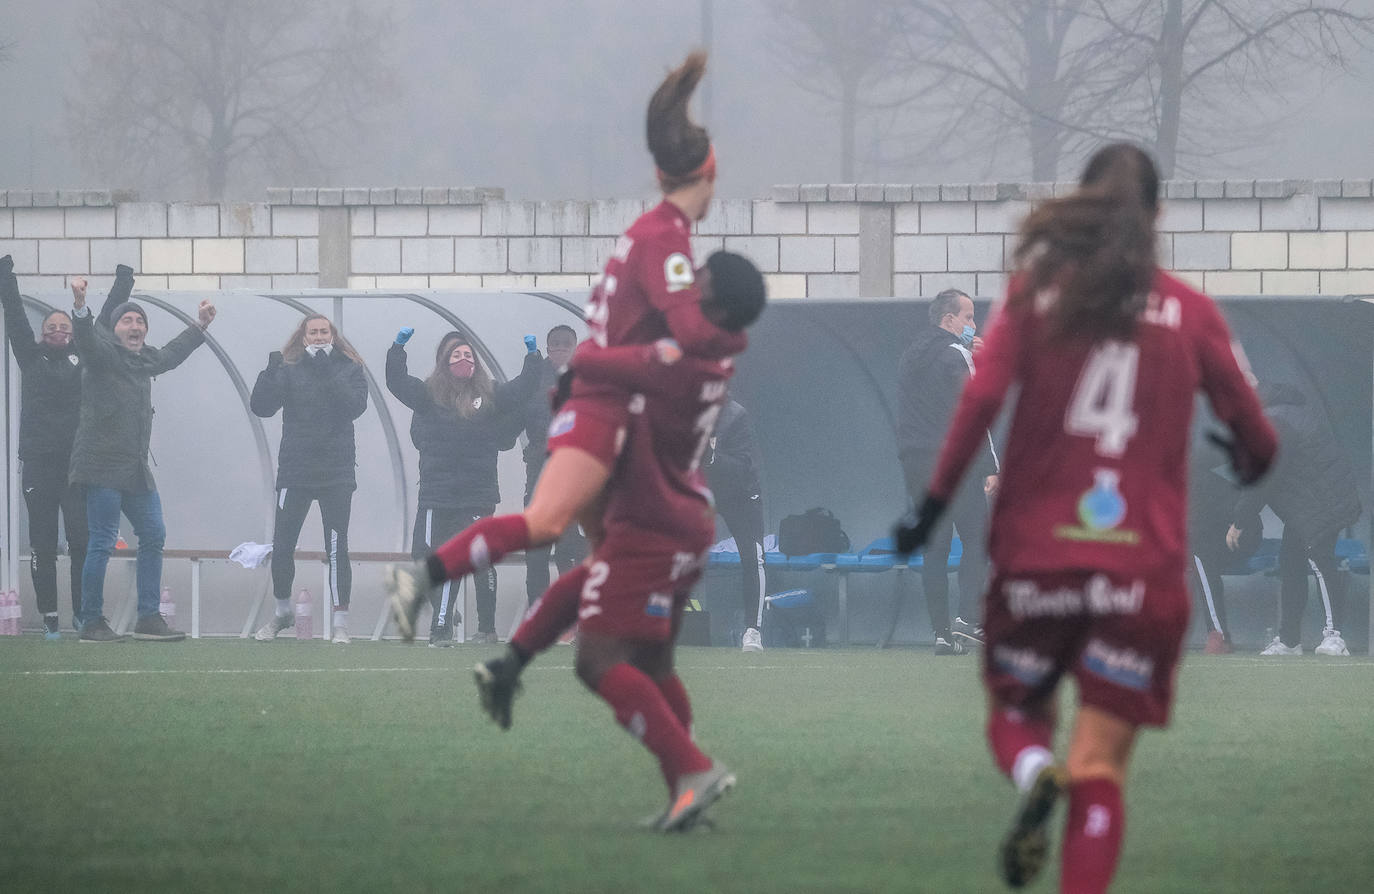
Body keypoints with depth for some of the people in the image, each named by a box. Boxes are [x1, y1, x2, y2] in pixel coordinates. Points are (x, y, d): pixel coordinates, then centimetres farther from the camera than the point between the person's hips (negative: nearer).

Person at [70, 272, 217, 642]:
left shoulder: (145, 358, 17)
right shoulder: (104, 352, -7)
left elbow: (171, 354, 38)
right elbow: (87, 339, -29)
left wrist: (200, 326, 47)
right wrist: (80, 309, -49)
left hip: (135, 468, 9)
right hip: (102, 464, -9)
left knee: (153, 536, 10)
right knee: (102, 543, -8)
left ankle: (149, 619, 16)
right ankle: (91, 623, -2)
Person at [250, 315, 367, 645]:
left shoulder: (349, 370, 4)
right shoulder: (289, 371, 5)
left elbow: (355, 406, -13)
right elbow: (260, 406, -6)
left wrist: (328, 376, -22)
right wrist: (270, 371, -20)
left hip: (336, 474, -2)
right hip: (295, 472, 2)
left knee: (336, 549, -6)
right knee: (281, 546, 5)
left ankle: (340, 623, -2)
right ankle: (282, 612, 26)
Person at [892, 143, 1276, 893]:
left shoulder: (1039, 288, 3)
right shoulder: (1191, 311, 5)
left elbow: (982, 395, -10)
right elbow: (1255, 436, 9)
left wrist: (934, 505, -4)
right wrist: (1255, 458, 32)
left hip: (1036, 551, 0)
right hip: (1144, 568, 0)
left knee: (1015, 712, 19)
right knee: (1101, 767, 3)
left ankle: (1033, 774, -16)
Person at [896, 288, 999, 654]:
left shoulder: (911, 357, 15)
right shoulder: (955, 356, -9)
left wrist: (971, 360, 19)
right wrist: (990, 467, -13)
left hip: (915, 464, 7)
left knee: (934, 548, 7)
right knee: (976, 540, -3)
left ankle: (942, 633, 3)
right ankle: (968, 620, -18)